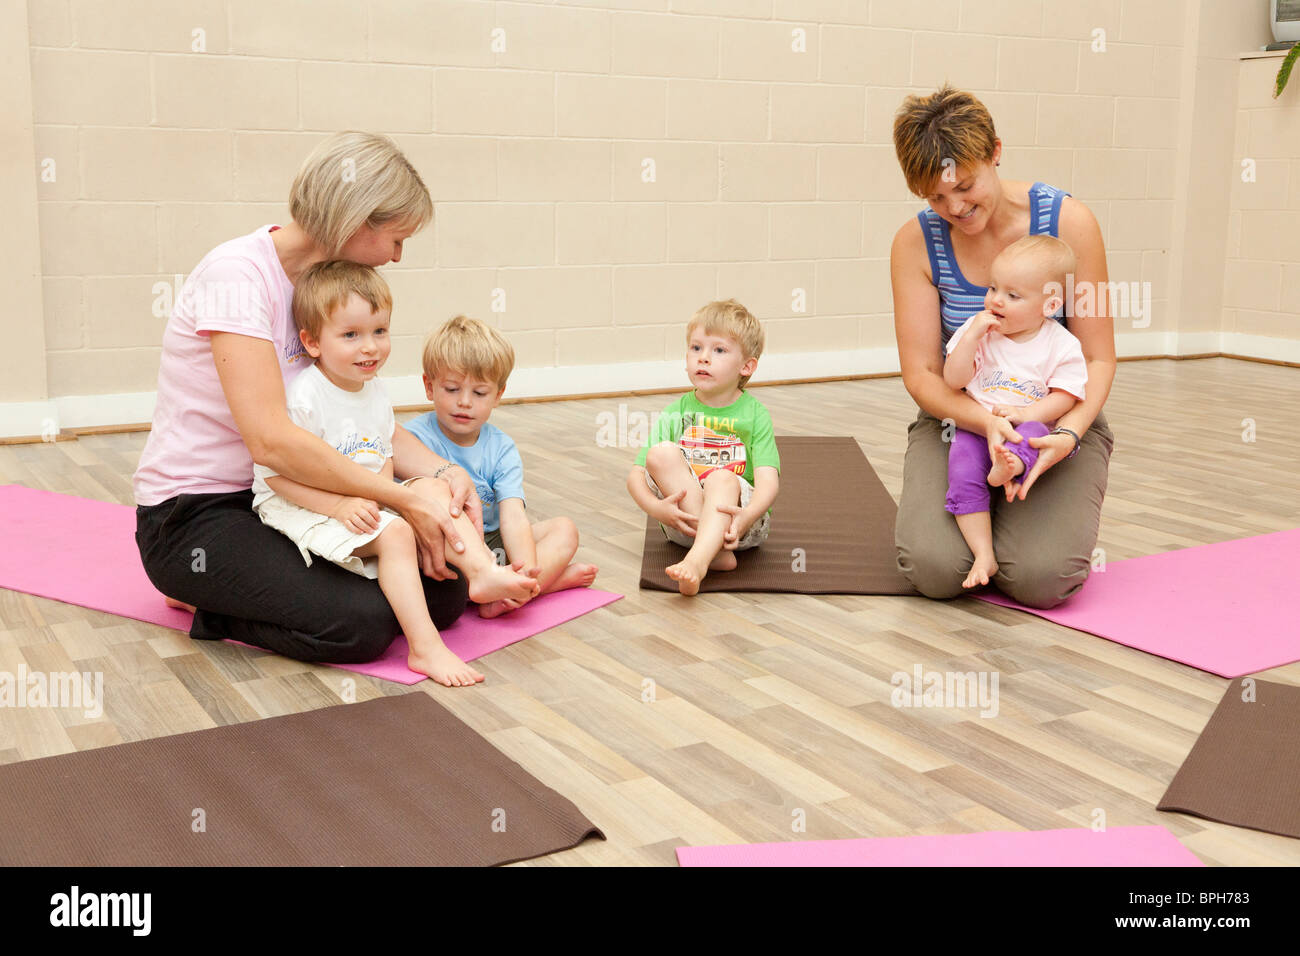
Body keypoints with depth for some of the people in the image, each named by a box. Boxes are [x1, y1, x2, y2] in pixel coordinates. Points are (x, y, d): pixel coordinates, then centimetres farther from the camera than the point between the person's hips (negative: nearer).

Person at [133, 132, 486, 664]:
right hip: (192, 519, -8)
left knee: (446, 591, -7)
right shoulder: (237, 273, -21)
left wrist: (443, 472, -13)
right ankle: (214, 608, 0)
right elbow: (271, 440, -31)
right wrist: (406, 501, -28)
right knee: (361, 624, -28)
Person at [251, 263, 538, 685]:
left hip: (365, 504, 8)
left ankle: (484, 571, -16)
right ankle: (424, 648, -31)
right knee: (395, 532, -28)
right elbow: (273, 471, -21)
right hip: (299, 508, -8)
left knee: (435, 489, -4)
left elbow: (384, 454, 14)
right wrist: (339, 505, -27)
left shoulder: (375, 391, 6)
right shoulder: (302, 396, -20)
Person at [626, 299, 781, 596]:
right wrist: (656, 508, -22)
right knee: (661, 453, -21)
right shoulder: (675, 413, 6)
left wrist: (747, 515, -35)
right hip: (683, 518, 3)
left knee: (723, 478, -34)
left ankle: (697, 561, -59)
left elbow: (768, 479, -13)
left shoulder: (755, 414, 0)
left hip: (738, 519, -2)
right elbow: (635, 475, 1)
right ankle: (716, 550, -31)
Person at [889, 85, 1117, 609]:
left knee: (1041, 577, -23)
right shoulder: (917, 242, -7)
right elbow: (921, 375, -9)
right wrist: (987, 422, -29)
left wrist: (1066, 435, -27)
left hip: (1056, 420, -1)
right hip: (958, 416, 1)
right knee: (934, 568, -24)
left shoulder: (1067, 221, -10)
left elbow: (1098, 359, -7)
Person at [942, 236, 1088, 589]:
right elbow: (953, 380, -3)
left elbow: (1064, 396, -6)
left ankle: (1010, 465, -63)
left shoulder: (1061, 345, -3)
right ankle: (983, 555, -22)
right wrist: (972, 335, -15)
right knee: (963, 476, -23)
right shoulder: (977, 329, 3)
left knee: (1036, 431, -35)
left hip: (1028, 426, -1)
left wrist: (1024, 413, -22)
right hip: (974, 427, 1)